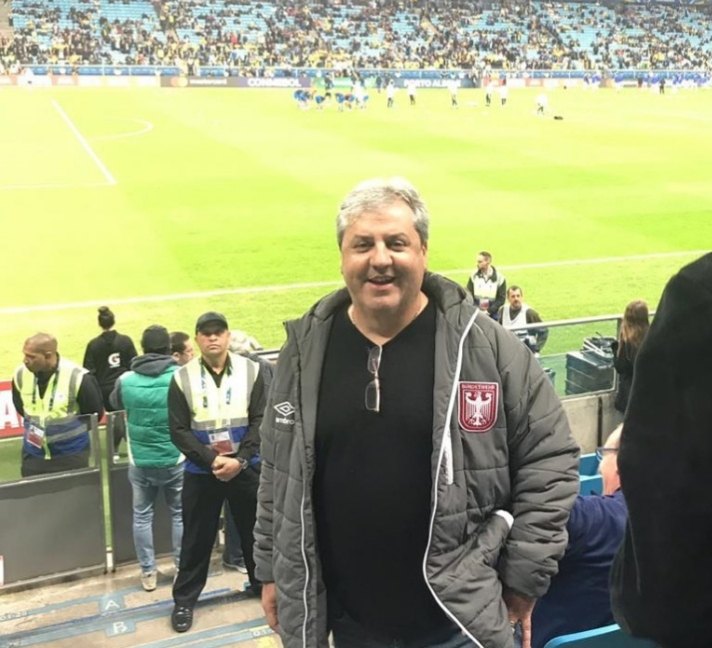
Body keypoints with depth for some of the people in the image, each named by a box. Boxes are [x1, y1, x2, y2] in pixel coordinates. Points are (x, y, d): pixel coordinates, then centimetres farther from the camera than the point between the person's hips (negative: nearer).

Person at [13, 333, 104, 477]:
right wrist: (34, 425, 10)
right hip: (33, 454, 4)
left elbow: (95, 413, -7)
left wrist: (72, 432, 2)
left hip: (71, 455, -4)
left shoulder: (78, 378, -23)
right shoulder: (21, 374, -8)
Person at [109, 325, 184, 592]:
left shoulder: (126, 380, -7)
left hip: (140, 462, 1)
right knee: (180, 514, 13)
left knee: (142, 516, 13)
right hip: (175, 459, -1)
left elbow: (114, 404, 13)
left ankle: (148, 573, 18)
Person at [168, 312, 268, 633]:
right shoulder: (182, 378, -6)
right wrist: (211, 460, -16)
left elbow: (261, 420, -5)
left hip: (246, 468, 1)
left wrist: (240, 459, -16)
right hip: (201, 471, -1)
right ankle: (184, 600, 24)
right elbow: (179, 430, -6)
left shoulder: (251, 371, -4)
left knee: (255, 531, 15)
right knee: (196, 538, 9)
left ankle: (263, 585, 36)